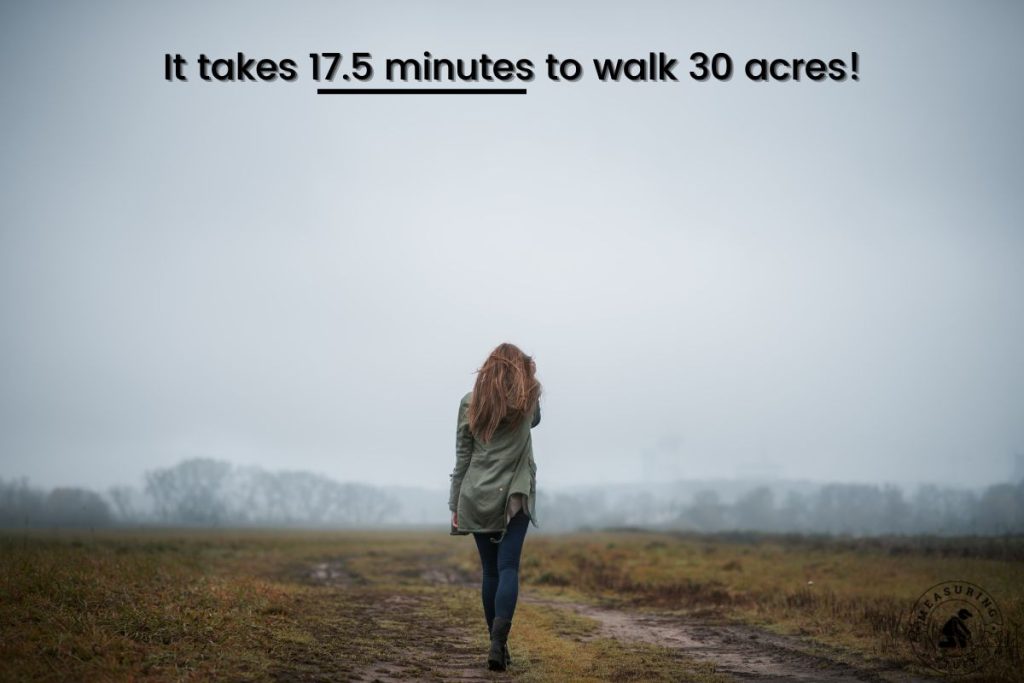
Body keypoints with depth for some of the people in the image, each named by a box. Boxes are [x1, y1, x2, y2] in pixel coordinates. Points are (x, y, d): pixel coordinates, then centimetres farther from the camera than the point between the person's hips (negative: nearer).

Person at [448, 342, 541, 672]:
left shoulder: (470, 403, 2)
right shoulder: (527, 400, 2)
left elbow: (462, 458, 3)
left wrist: (455, 504, 7)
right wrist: (525, 377, 24)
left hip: (477, 497, 1)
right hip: (514, 497, -1)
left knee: (490, 570, 11)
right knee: (508, 568, -5)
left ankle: (497, 643, 14)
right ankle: (498, 640, -22)